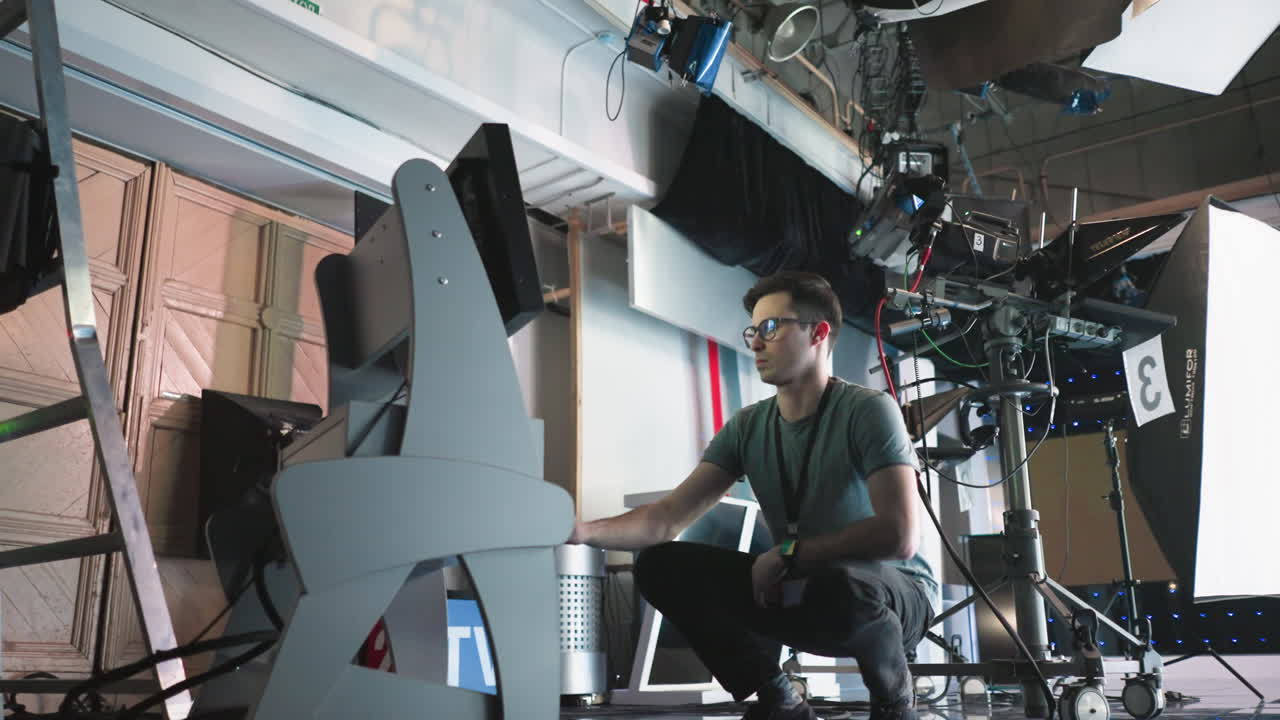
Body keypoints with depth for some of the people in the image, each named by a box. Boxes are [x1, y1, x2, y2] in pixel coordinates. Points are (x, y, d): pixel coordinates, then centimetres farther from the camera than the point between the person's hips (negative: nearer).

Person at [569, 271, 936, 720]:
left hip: (894, 591, -5)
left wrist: (786, 555, -21)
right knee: (661, 565, -9)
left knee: (840, 586, -41)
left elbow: (900, 537, -28)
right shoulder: (747, 427, -2)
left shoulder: (868, 410, -17)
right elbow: (670, 518, -9)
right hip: (799, 587, 5)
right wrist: (584, 531, -26)